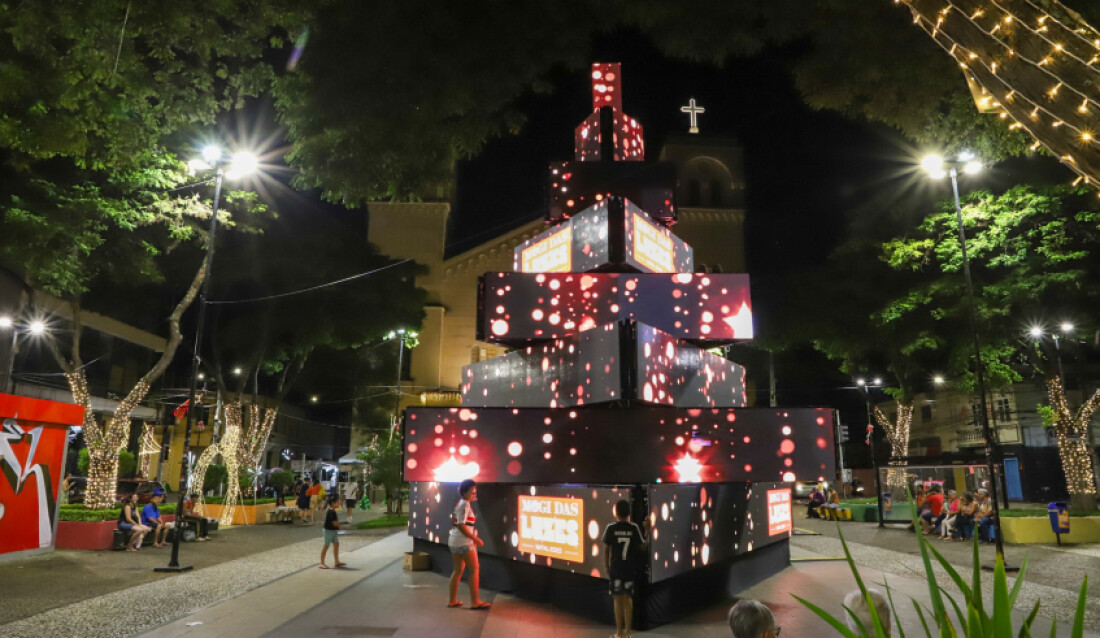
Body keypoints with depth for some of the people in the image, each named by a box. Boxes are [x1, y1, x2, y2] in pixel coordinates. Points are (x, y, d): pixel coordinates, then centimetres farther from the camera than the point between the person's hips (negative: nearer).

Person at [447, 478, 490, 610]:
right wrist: (475, 538, -16)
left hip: (454, 540, 10)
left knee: (458, 570, 15)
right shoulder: (465, 504, -14)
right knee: (475, 569, -1)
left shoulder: (460, 503, 15)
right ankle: (475, 601, 2)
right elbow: (461, 525, -20)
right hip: (464, 542, -10)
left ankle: (452, 600, 18)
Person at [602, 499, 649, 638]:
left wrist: (607, 567, 7)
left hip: (615, 569, -2)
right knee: (628, 599, 13)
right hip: (630, 569, 2)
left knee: (618, 599, 5)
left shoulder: (611, 528, -7)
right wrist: (647, 530, 10)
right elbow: (642, 547, 1)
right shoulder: (634, 528, -4)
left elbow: (606, 550, -5)